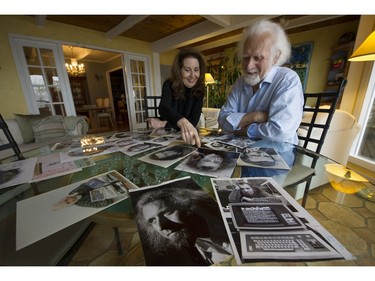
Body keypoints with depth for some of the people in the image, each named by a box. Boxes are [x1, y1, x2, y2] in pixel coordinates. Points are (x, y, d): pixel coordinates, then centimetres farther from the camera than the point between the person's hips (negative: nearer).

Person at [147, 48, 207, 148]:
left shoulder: (199, 89, -9)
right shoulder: (169, 84, -12)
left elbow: (193, 121, -16)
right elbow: (163, 108, -32)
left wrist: (162, 124, -20)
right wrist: (182, 122, -53)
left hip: (187, 137, 2)